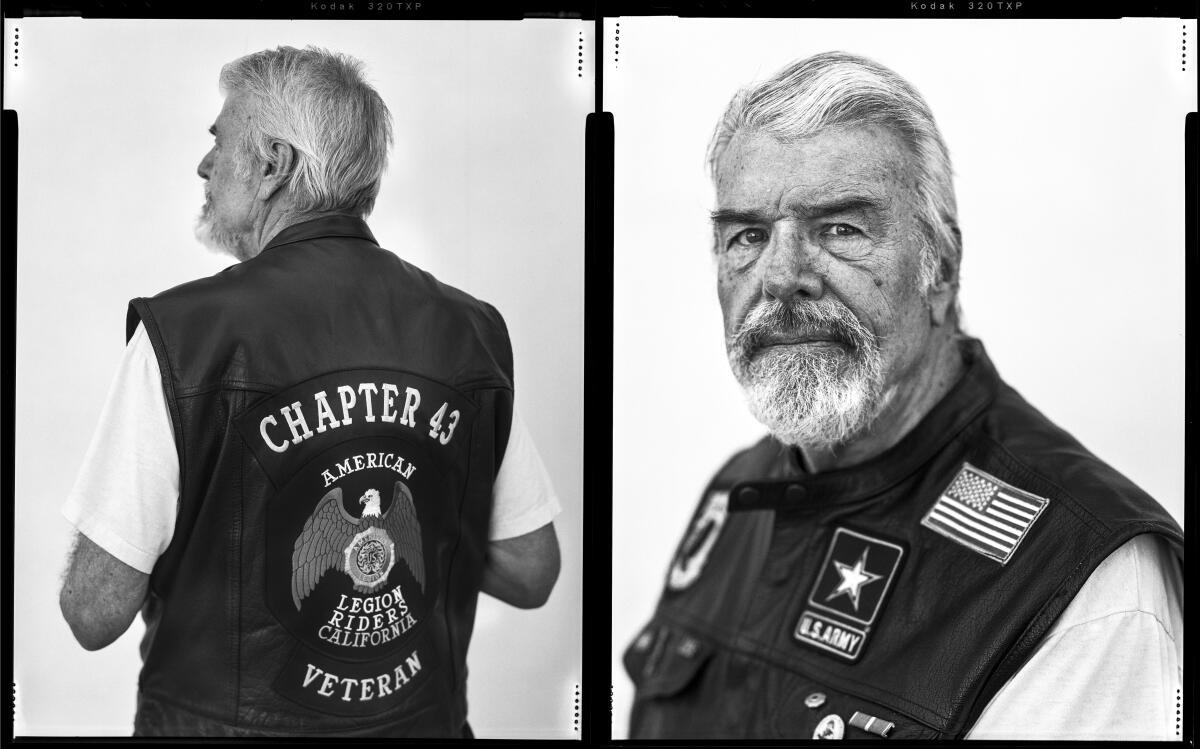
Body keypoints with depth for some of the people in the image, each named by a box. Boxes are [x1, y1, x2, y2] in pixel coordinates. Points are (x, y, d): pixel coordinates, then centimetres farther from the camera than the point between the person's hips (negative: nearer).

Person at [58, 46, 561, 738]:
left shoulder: (182, 331, -18)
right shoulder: (474, 328, -8)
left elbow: (96, 614, -16)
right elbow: (531, 574, 0)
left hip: (228, 718, -2)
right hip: (426, 718, 3)